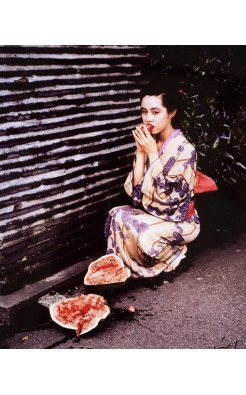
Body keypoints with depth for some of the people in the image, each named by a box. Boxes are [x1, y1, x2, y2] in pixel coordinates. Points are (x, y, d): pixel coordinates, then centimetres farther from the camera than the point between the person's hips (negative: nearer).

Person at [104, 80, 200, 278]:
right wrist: (140, 152, -15)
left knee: (140, 231, -28)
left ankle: (174, 255, 0)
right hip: (152, 214, 6)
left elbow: (169, 196, -26)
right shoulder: (149, 142, -2)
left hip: (179, 221, -6)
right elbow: (134, 190, -6)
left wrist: (152, 153, -24)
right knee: (117, 215, -18)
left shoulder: (185, 149, -20)